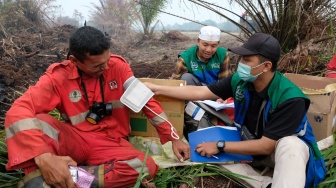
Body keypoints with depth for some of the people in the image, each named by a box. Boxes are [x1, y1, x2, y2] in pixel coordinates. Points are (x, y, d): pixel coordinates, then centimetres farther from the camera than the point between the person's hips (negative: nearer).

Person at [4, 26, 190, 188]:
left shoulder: (117, 66, -8)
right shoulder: (58, 76, -12)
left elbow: (145, 100, -3)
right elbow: (17, 112, -25)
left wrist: (172, 137, -8)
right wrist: (44, 157, -42)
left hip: (109, 141, 2)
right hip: (73, 140, -1)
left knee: (148, 167, -28)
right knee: (34, 121, -28)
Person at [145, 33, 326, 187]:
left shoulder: (290, 99, -32)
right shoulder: (239, 81, -18)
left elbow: (266, 146, -30)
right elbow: (199, 92, -13)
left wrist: (220, 146, -27)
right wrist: (156, 88, -16)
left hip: (289, 147, -7)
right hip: (252, 142, 7)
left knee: (290, 145, -40)